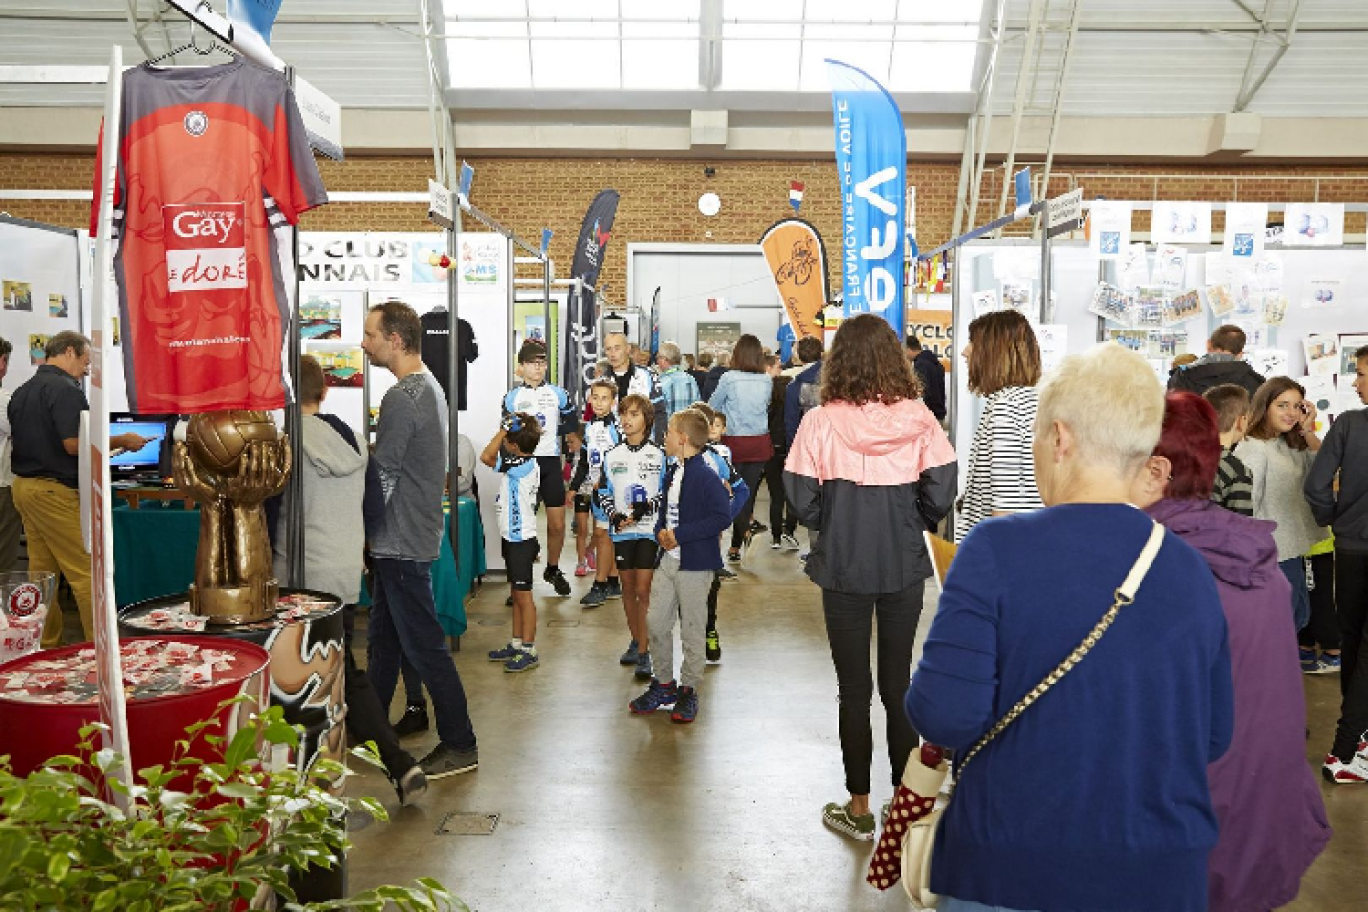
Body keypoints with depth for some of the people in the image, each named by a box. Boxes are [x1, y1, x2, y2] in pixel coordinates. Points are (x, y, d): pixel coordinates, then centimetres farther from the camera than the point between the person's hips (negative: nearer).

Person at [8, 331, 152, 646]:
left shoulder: (21, 392, 15)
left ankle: (46, 644, 19)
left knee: (41, 572, 13)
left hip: (23, 485, 10)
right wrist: (121, 441, -9)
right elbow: (75, 443, -21)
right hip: (54, 490, -9)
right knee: (86, 573, -6)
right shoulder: (65, 389, -13)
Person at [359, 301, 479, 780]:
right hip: (411, 537, 10)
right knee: (383, 639, 18)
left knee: (423, 644, -2)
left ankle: (460, 744, 8)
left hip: (402, 543, -10)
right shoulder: (429, 387, 12)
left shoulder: (402, 398, -20)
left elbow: (382, 476, -19)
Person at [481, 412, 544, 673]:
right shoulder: (523, 463, 8)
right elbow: (491, 459, 19)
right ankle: (517, 644, 25)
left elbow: (486, 457, -26)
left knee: (523, 594, -3)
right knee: (516, 593, 16)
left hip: (522, 540, -10)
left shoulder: (526, 465, -20)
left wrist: (503, 429, -20)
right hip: (512, 536, 10)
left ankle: (529, 650, 4)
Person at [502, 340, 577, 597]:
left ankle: (553, 569, 24)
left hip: (551, 462, 1)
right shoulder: (512, 397, 5)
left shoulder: (557, 393, 7)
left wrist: (549, 430, -5)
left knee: (557, 525, 3)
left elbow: (572, 422, 10)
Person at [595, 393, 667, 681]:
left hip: (649, 530, -3)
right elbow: (602, 493, 9)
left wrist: (648, 506, -18)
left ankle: (644, 652, -2)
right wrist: (614, 515, -9)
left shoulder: (658, 455, -1)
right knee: (628, 588, 12)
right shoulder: (612, 456, 7)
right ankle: (636, 641, 27)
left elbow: (667, 492, -1)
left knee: (643, 589, -6)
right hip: (621, 530, 4)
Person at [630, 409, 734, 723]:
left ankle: (689, 691, 19)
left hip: (694, 564, -8)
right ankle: (664, 684, 26)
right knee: (656, 623, 10)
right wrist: (661, 531, -1)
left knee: (691, 630, 4)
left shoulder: (706, 476, -15)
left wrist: (680, 534, -22)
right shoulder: (672, 473, 11)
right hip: (667, 559, 8)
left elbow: (721, 517, -22)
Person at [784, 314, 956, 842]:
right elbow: (941, 493, -6)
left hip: (843, 566, -2)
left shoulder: (821, 423, -12)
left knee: (853, 685, 10)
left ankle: (858, 808, 21)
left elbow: (803, 502, -10)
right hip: (905, 566, 2)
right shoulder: (918, 418, -7)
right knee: (899, 680, 16)